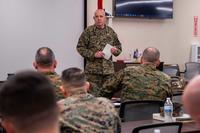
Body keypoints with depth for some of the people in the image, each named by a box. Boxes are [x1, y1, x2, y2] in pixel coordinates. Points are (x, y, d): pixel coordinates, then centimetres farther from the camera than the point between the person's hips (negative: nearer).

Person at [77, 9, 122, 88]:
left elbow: (119, 47, 18)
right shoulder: (88, 31, -1)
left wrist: (115, 50, -6)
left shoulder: (111, 32, 9)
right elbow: (80, 47, -2)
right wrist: (93, 54, -13)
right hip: (92, 70, -3)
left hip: (108, 70, 4)